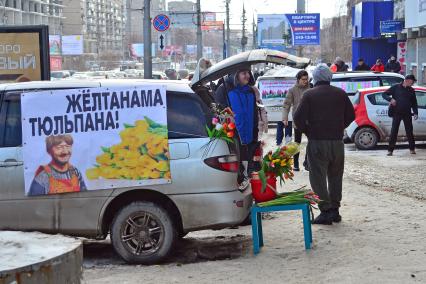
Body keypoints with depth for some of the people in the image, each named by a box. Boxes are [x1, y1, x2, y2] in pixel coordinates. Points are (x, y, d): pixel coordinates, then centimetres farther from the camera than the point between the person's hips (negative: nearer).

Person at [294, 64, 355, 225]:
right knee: (335, 176, 15)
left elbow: (298, 118, -11)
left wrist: (307, 131, 4)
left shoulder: (309, 94, -6)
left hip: (317, 141, -4)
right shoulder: (340, 94, 5)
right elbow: (351, 115, 9)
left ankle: (326, 210, -6)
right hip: (337, 142, 4)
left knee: (318, 177, 1)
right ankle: (335, 210, 18)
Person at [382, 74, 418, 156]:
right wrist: (391, 99, -15)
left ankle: (412, 149, 16)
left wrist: (415, 113, 3)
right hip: (397, 113, -3)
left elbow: (414, 103, 16)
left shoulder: (411, 90, 11)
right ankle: (390, 150, -1)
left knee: (409, 131, 5)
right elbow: (384, 94, 3)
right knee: (394, 131, -4)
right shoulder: (395, 88, 1)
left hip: (407, 114, 3)